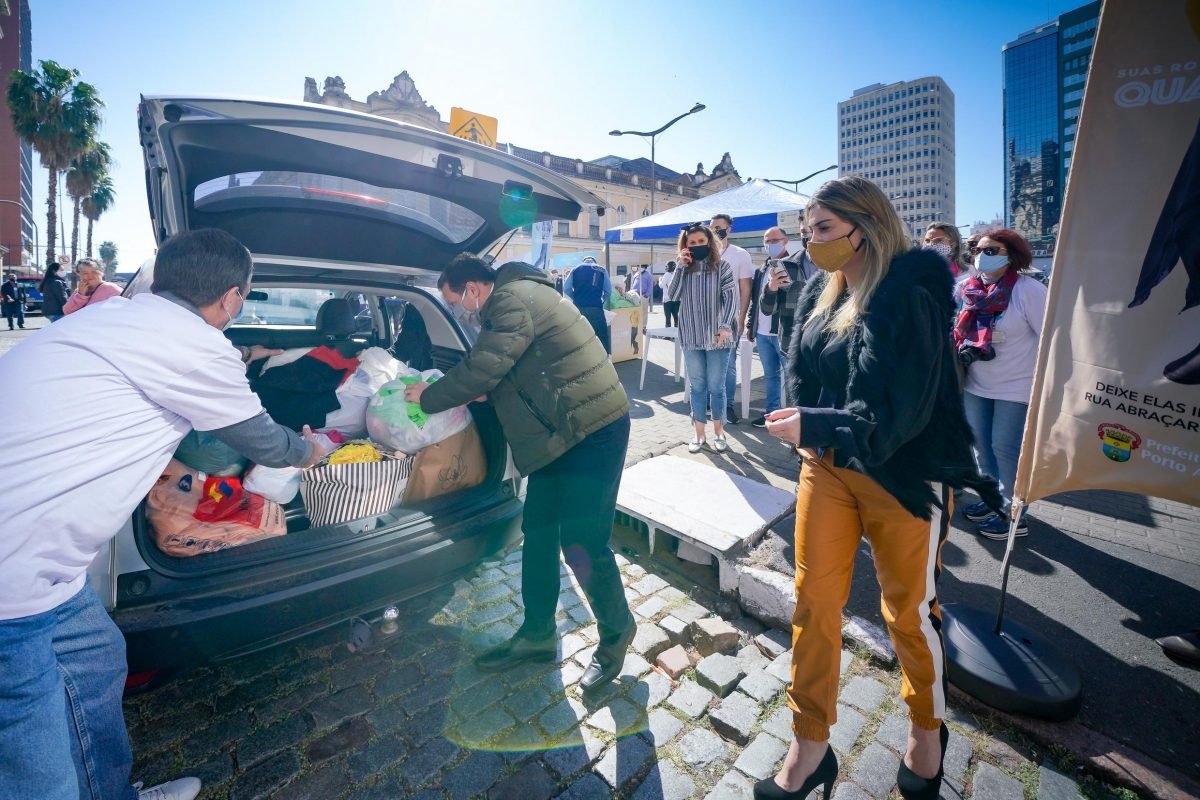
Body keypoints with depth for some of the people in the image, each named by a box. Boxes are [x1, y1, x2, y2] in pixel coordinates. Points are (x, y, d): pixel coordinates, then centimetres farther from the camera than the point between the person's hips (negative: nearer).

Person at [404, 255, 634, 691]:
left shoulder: (513, 300, -15)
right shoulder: (517, 296, 17)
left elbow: (481, 368, -18)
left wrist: (427, 397, -1)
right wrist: (479, 394, 12)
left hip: (594, 430, -10)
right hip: (561, 431, 11)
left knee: (581, 543, -3)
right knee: (538, 532, 13)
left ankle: (616, 633, 23)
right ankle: (537, 635, 30)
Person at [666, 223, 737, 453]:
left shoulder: (722, 266, -1)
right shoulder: (683, 268, 6)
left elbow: (731, 297, -7)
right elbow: (673, 296, -6)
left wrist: (725, 325, -19)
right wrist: (680, 267, -10)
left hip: (717, 337, -2)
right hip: (691, 338, 2)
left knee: (716, 387, 6)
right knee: (696, 386, 9)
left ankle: (718, 432, 22)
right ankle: (699, 433, 20)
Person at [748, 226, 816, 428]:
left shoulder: (798, 263, -2)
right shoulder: (762, 270, 14)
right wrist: (751, 325, 9)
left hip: (786, 333, -6)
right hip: (762, 333, 6)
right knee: (770, 375, 16)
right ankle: (772, 411, 27)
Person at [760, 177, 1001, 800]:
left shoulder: (909, 298, -16)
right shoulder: (821, 293, 4)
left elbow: (897, 410, -22)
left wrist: (814, 426, -30)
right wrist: (808, 431, -3)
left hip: (902, 475, -5)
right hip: (826, 467, 6)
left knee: (909, 611, 13)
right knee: (813, 602, 7)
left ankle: (927, 733, 43)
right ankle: (809, 750, 25)